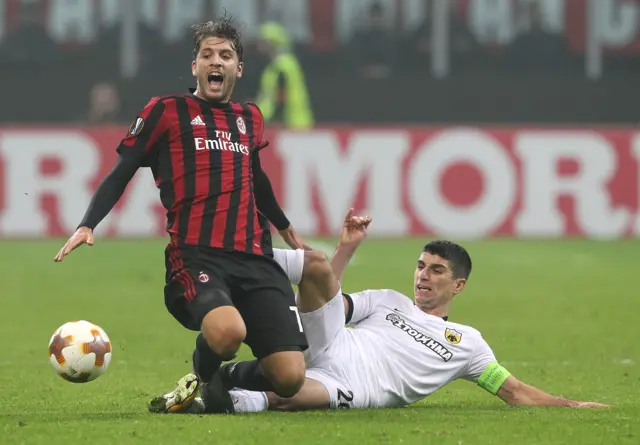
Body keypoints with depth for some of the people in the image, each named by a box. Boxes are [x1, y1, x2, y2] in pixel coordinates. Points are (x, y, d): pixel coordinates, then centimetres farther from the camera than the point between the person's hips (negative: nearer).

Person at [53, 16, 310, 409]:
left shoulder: (250, 118, 21)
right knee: (227, 330, -38)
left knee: (290, 379, -14)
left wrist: (284, 226, 54)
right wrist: (88, 225, -8)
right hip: (195, 255, -5)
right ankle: (202, 382, -1)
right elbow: (122, 173, 7)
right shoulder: (168, 111, 7)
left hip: (255, 259, 5)